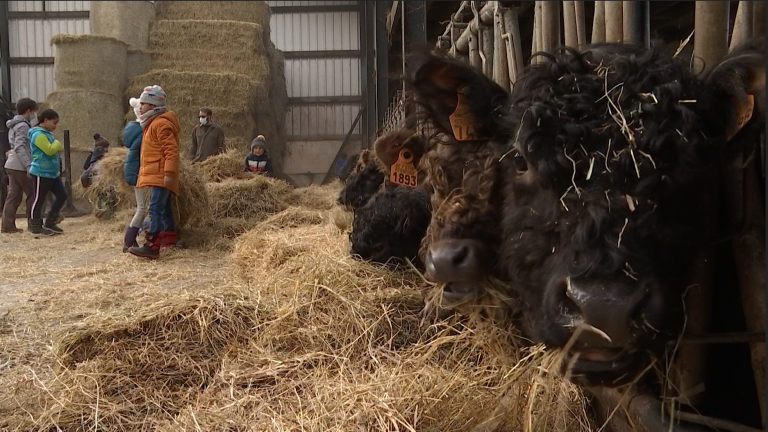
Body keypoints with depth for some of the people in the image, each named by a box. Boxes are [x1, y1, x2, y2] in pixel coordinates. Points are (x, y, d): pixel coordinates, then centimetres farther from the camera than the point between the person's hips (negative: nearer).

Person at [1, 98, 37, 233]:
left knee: (13, 196, 7)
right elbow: (20, 147, -20)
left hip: (12, 165, 9)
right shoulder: (23, 126, -11)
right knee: (32, 194, -1)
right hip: (20, 166, -9)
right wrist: (29, 166, -23)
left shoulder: (15, 125, 20)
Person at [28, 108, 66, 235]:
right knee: (38, 200, 1)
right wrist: (57, 143, -7)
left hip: (53, 173, 10)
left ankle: (49, 223, 17)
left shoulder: (47, 133, 15)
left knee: (62, 195, 9)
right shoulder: (38, 134, -17)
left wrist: (58, 147, 10)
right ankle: (36, 227, 12)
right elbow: (50, 150, -23)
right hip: (41, 173, -10)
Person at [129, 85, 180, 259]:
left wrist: (169, 173, -27)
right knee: (163, 208, 19)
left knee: (156, 209, -16)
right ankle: (169, 236, 31)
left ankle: (152, 247, -20)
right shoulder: (152, 123, 20)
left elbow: (171, 150, -22)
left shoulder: (161, 124, -14)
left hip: (160, 175, -11)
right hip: (157, 175, 11)